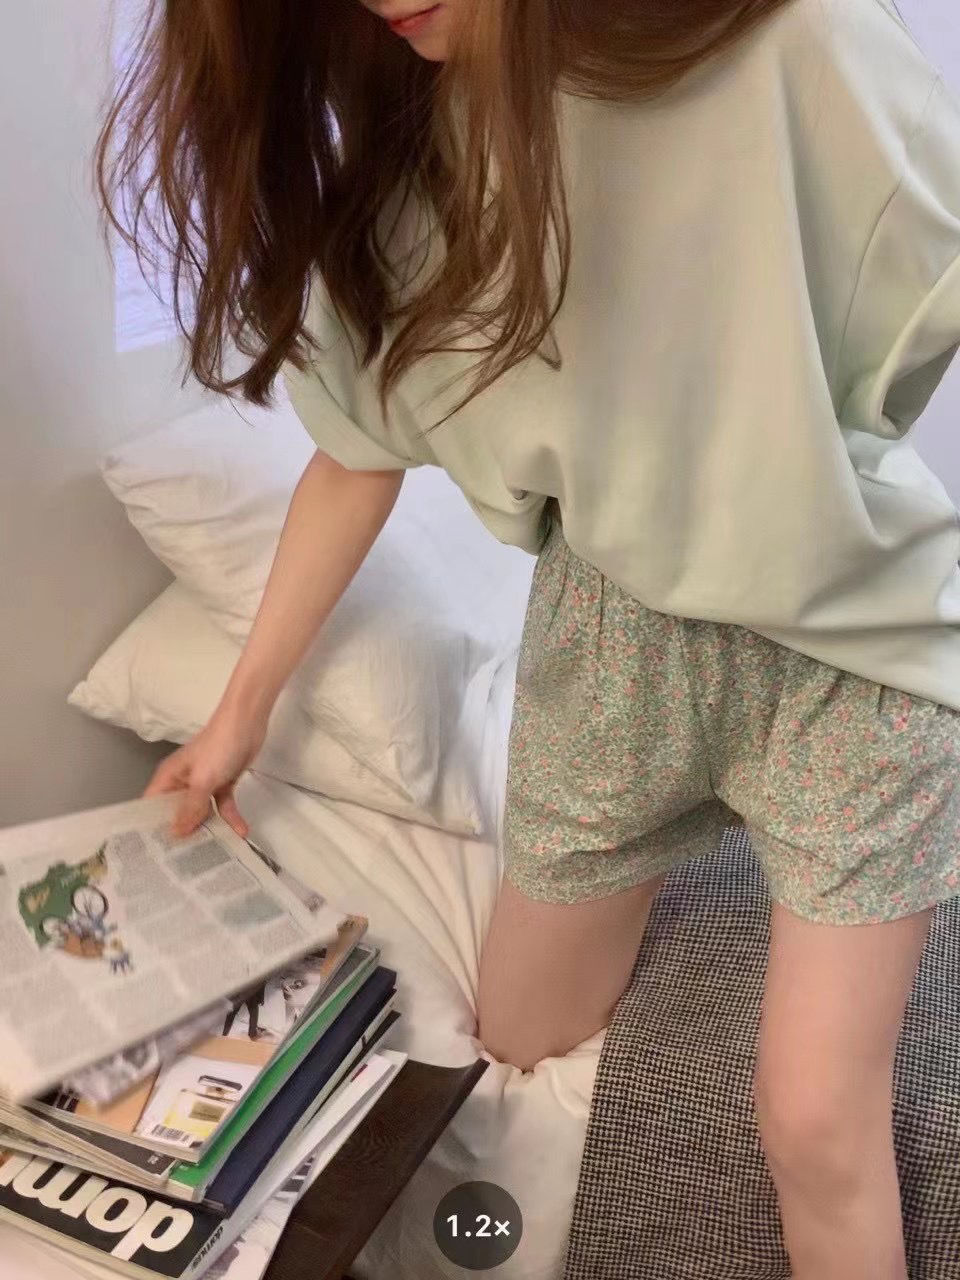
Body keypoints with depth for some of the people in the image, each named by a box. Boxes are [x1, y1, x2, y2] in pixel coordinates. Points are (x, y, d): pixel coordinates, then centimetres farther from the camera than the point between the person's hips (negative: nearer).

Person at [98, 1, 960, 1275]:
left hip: (854, 631, -3)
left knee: (818, 1121, -7)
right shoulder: (392, 156, -7)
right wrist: (242, 708, 9)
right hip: (613, 634, 4)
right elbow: (358, 454, 3)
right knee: (521, 1034, 16)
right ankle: (673, 838, 40)